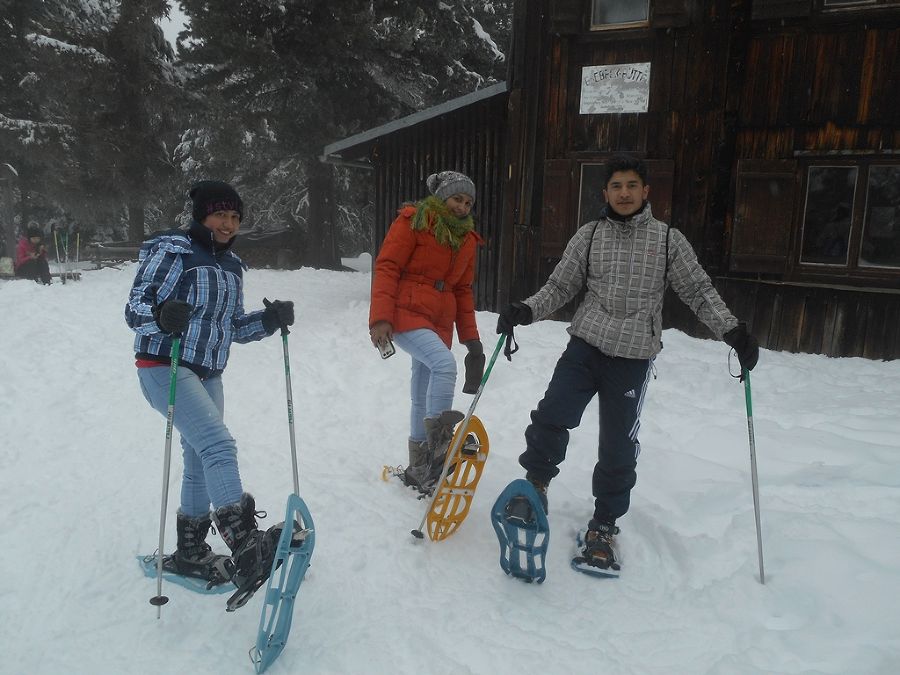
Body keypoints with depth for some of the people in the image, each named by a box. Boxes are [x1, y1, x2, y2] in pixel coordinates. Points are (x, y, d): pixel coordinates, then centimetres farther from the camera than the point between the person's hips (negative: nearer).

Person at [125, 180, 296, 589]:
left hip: (208, 376, 8)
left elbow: (233, 327, 14)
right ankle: (246, 548, -28)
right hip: (164, 368, -8)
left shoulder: (231, 266, 12)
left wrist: (270, 319, -4)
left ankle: (190, 551, 30)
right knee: (219, 446, -24)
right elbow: (135, 309, -15)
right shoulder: (173, 252, -10)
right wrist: (161, 314, -37)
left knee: (201, 463, 14)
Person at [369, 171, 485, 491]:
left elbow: (463, 290, 19)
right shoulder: (414, 221, -4)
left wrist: (470, 337, 13)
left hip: (440, 320, 6)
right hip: (405, 312, -6)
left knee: (423, 398, 10)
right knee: (445, 363, -31)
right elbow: (387, 267, -9)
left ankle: (419, 469, 22)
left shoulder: (467, 238, 15)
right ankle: (439, 440, -26)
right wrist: (380, 318, -19)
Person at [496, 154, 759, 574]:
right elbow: (560, 286, 7)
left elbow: (699, 291, 5)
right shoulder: (589, 236, 5)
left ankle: (604, 525, 24)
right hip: (585, 346, 1)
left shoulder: (668, 239, 4)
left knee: (619, 447, 4)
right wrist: (526, 311, -9)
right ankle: (536, 484, 16)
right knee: (551, 417, -13)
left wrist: (732, 331, -7)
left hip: (634, 359, 0)